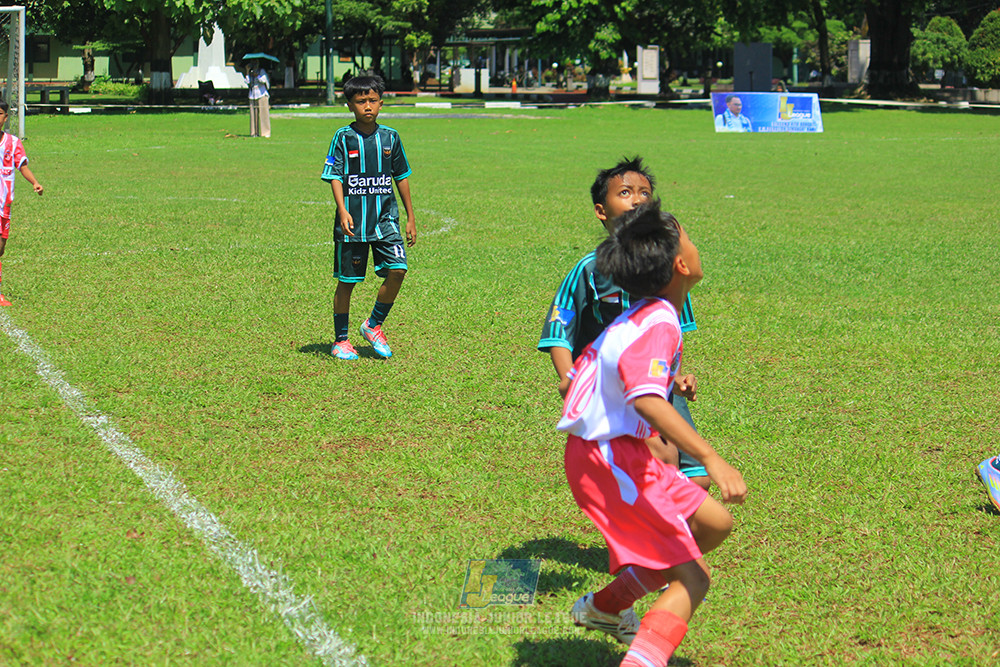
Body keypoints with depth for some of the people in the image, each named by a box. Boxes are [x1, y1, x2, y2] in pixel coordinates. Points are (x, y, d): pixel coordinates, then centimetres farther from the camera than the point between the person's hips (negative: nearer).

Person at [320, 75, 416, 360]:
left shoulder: (389, 137, 6)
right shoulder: (343, 137, -3)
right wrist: (342, 210, -21)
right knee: (346, 281, 5)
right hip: (352, 222, -2)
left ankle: (373, 325, 8)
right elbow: (334, 176, -6)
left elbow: (401, 176, 13)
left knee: (397, 269, -13)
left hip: (385, 218, 2)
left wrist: (410, 218, 13)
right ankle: (340, 341, 18)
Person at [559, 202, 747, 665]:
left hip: (603, 451, 9)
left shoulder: (634, 319, 11)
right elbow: (646, 399, -36)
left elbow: (568, 384, 17)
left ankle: (605, 606, 28)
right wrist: (711, 459, -42)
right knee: (691, 579, -12)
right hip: (610, 458, -9)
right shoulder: (659, 326, -19)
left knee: (715, 524, 19)